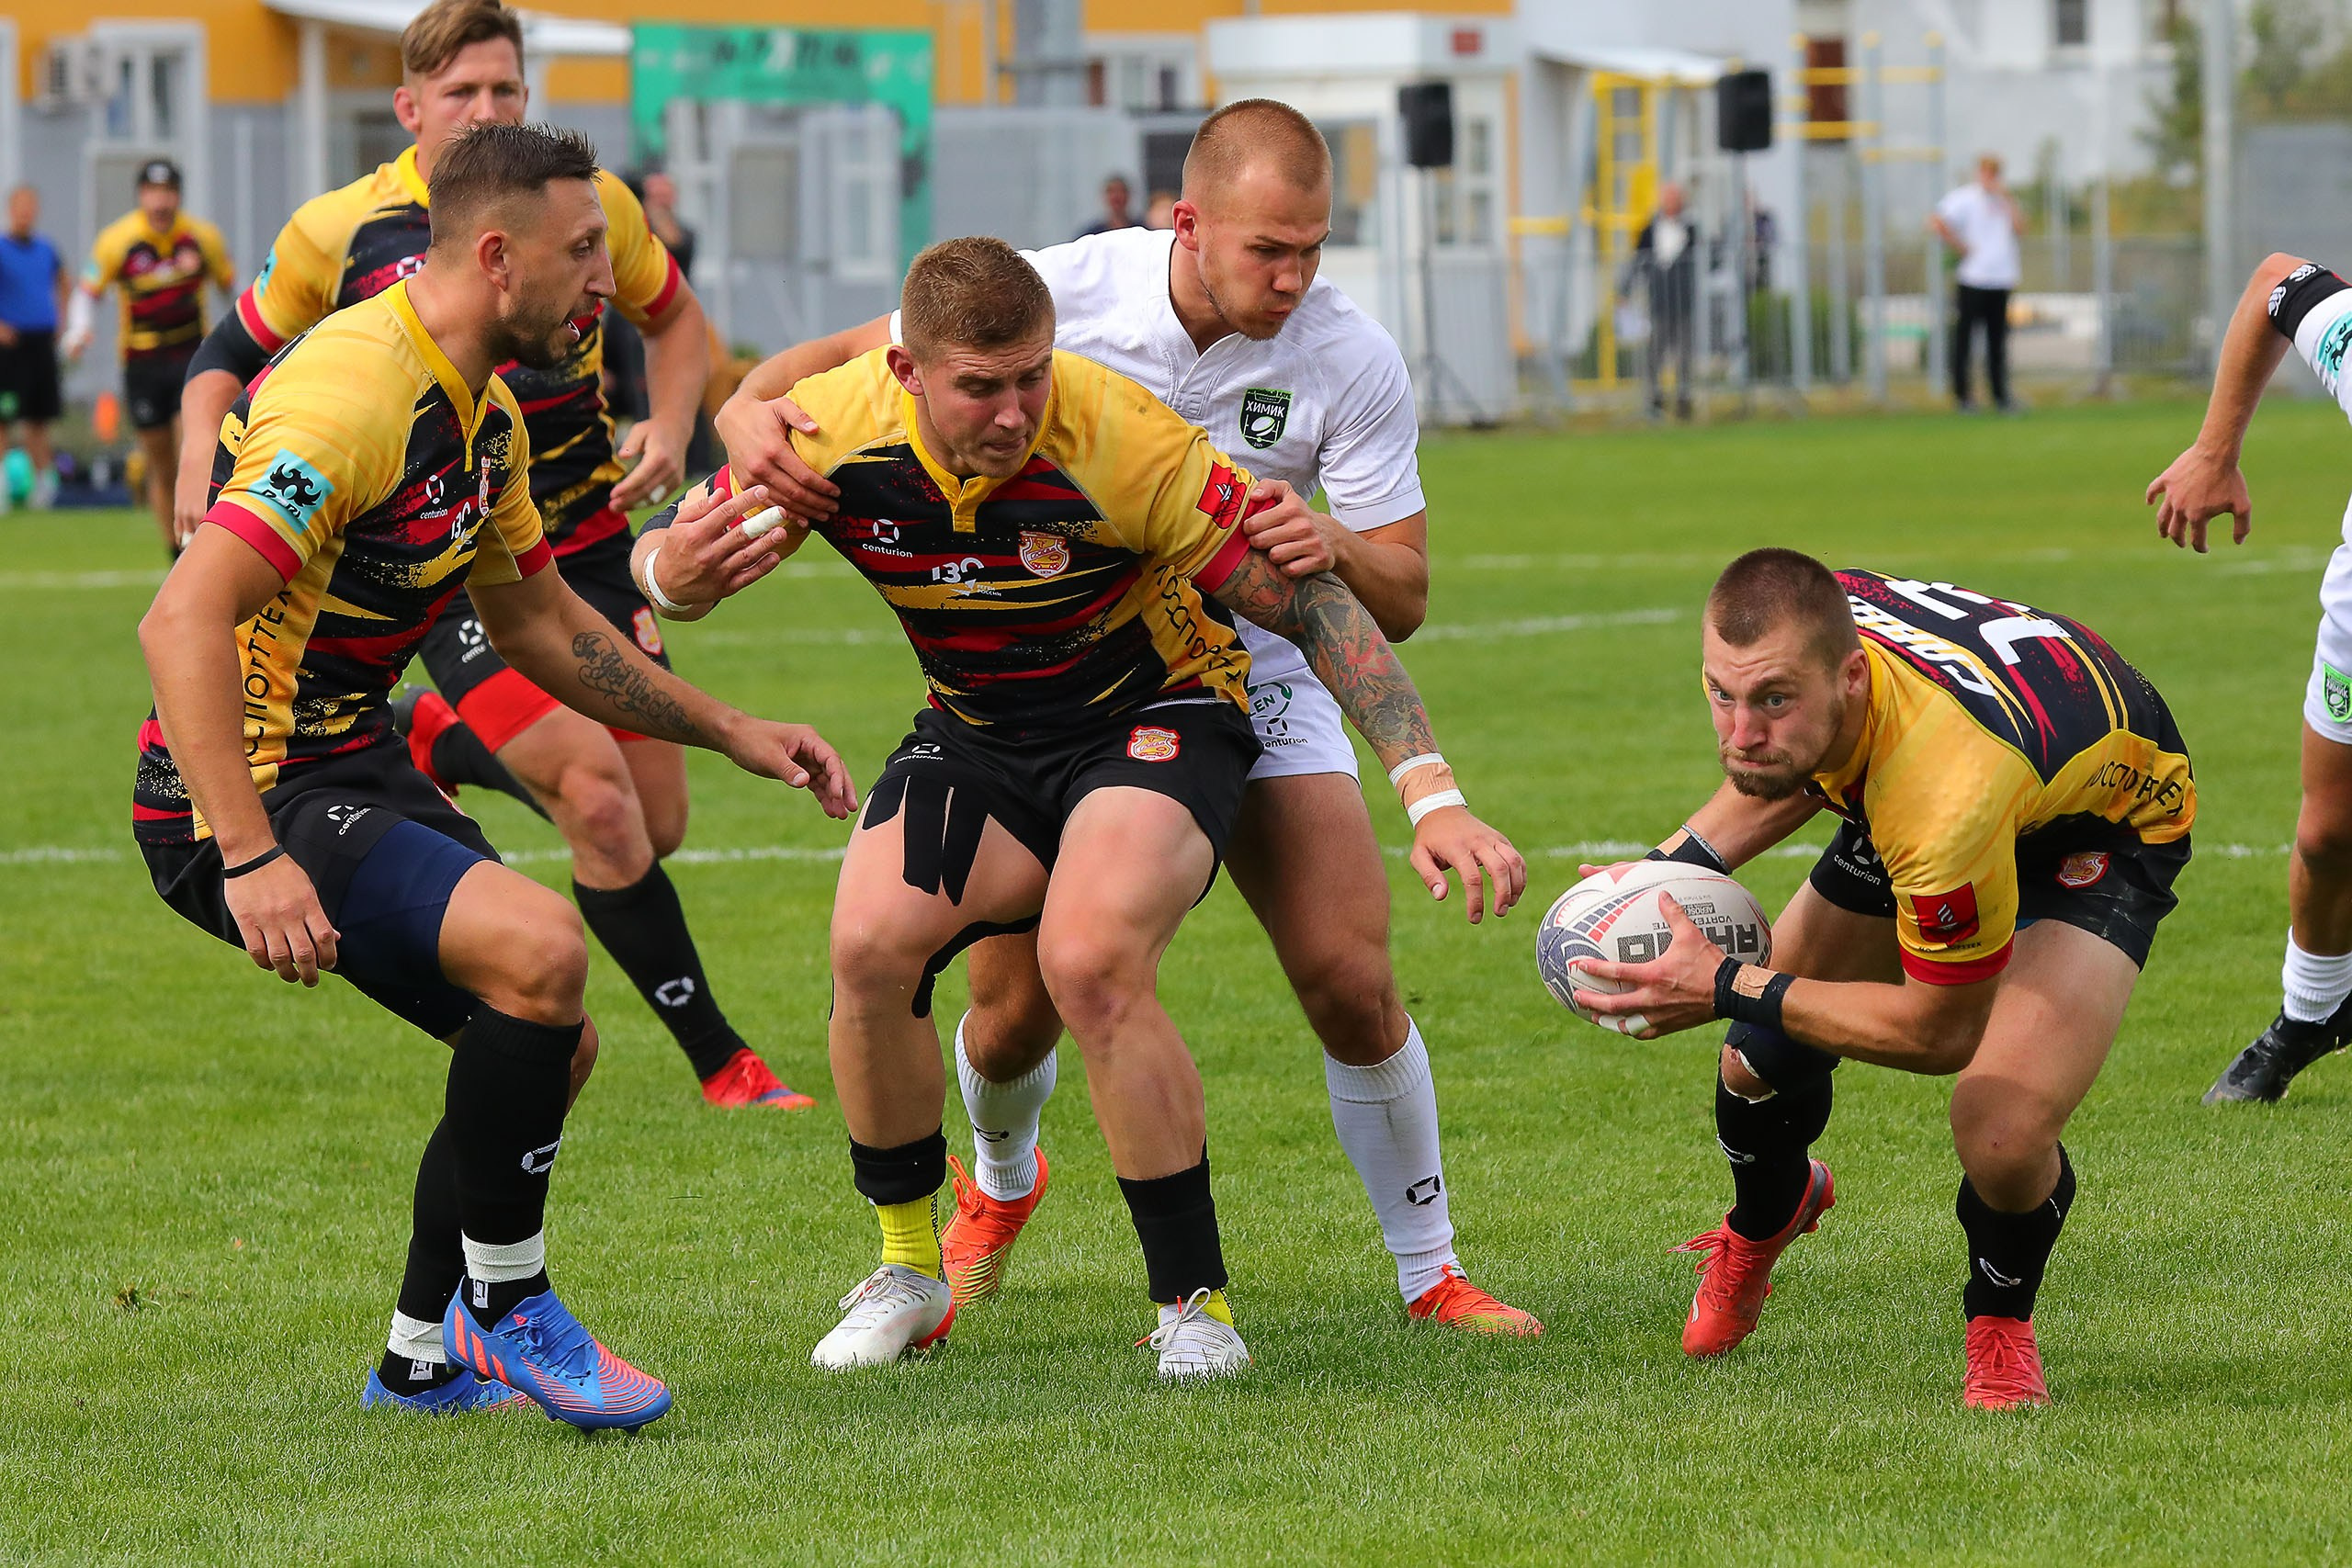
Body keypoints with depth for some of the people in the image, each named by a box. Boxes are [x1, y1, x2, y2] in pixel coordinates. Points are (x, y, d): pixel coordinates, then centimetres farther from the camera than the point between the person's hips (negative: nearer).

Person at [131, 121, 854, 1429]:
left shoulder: (485, 414, 10)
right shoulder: (355, 391, -23)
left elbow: (542, 623, 25)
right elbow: (183, 619, -31)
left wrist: (732, 731, 22)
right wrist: (253, 859, -37)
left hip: (358, 767, 11)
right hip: (249, 795, -11)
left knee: (552, 1042, 15)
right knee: (541, 946, -26)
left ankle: (428, 1358, 29)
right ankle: (506, 1309, -10)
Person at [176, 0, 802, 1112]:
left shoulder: (590, 203, -2)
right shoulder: (340, 233, -7)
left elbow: (674, 319, 15)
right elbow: (233, 351, 7)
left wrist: (670, 428, -3)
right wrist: (202, 457, -12)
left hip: (588, 549, 4)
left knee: (655, 824, 3)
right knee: (597, 792, -21)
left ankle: (438, 740, 30)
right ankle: (719, 1061, -12)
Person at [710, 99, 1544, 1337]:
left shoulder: (1352, 362, -16)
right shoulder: (1065, 294, -19)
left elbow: (1403, 598, -10)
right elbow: (845, 359, -10)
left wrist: (1336, 551, -34)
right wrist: (753, 410, -33)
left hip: (1251, 677, 0)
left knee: (1353, 985, -14)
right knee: (1015, 1011, -1)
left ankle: (1429, 1271, 5)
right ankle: (1000, 1183, 37)